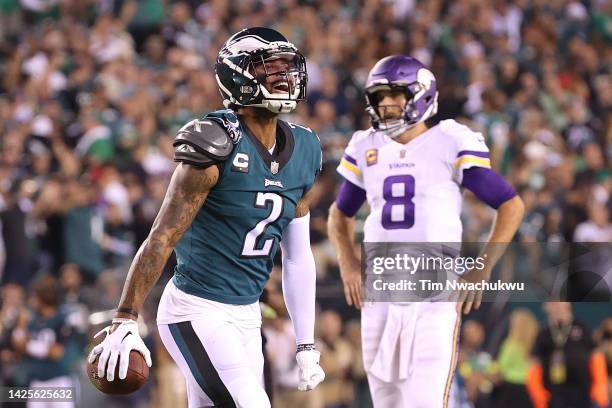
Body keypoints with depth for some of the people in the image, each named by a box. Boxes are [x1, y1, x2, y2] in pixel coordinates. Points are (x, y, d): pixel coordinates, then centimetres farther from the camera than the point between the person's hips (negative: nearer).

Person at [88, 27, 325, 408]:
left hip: (246, 315, 7)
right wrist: (125, 322, -18)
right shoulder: (218, 146, -15)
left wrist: (307, 345, 12)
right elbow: (163, 237, -14)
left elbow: (298, 257, 13)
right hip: (197, 310, -7)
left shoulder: (304, 152, 7)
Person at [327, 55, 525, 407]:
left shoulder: (450, 145, -5)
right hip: (380, 295, 5)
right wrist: (348, 263, 8)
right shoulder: (367, 150, 10)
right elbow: (341, 213, 26)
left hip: (436, 296, -5)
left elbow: (512, 205, -1)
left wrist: (483, 270, -8)